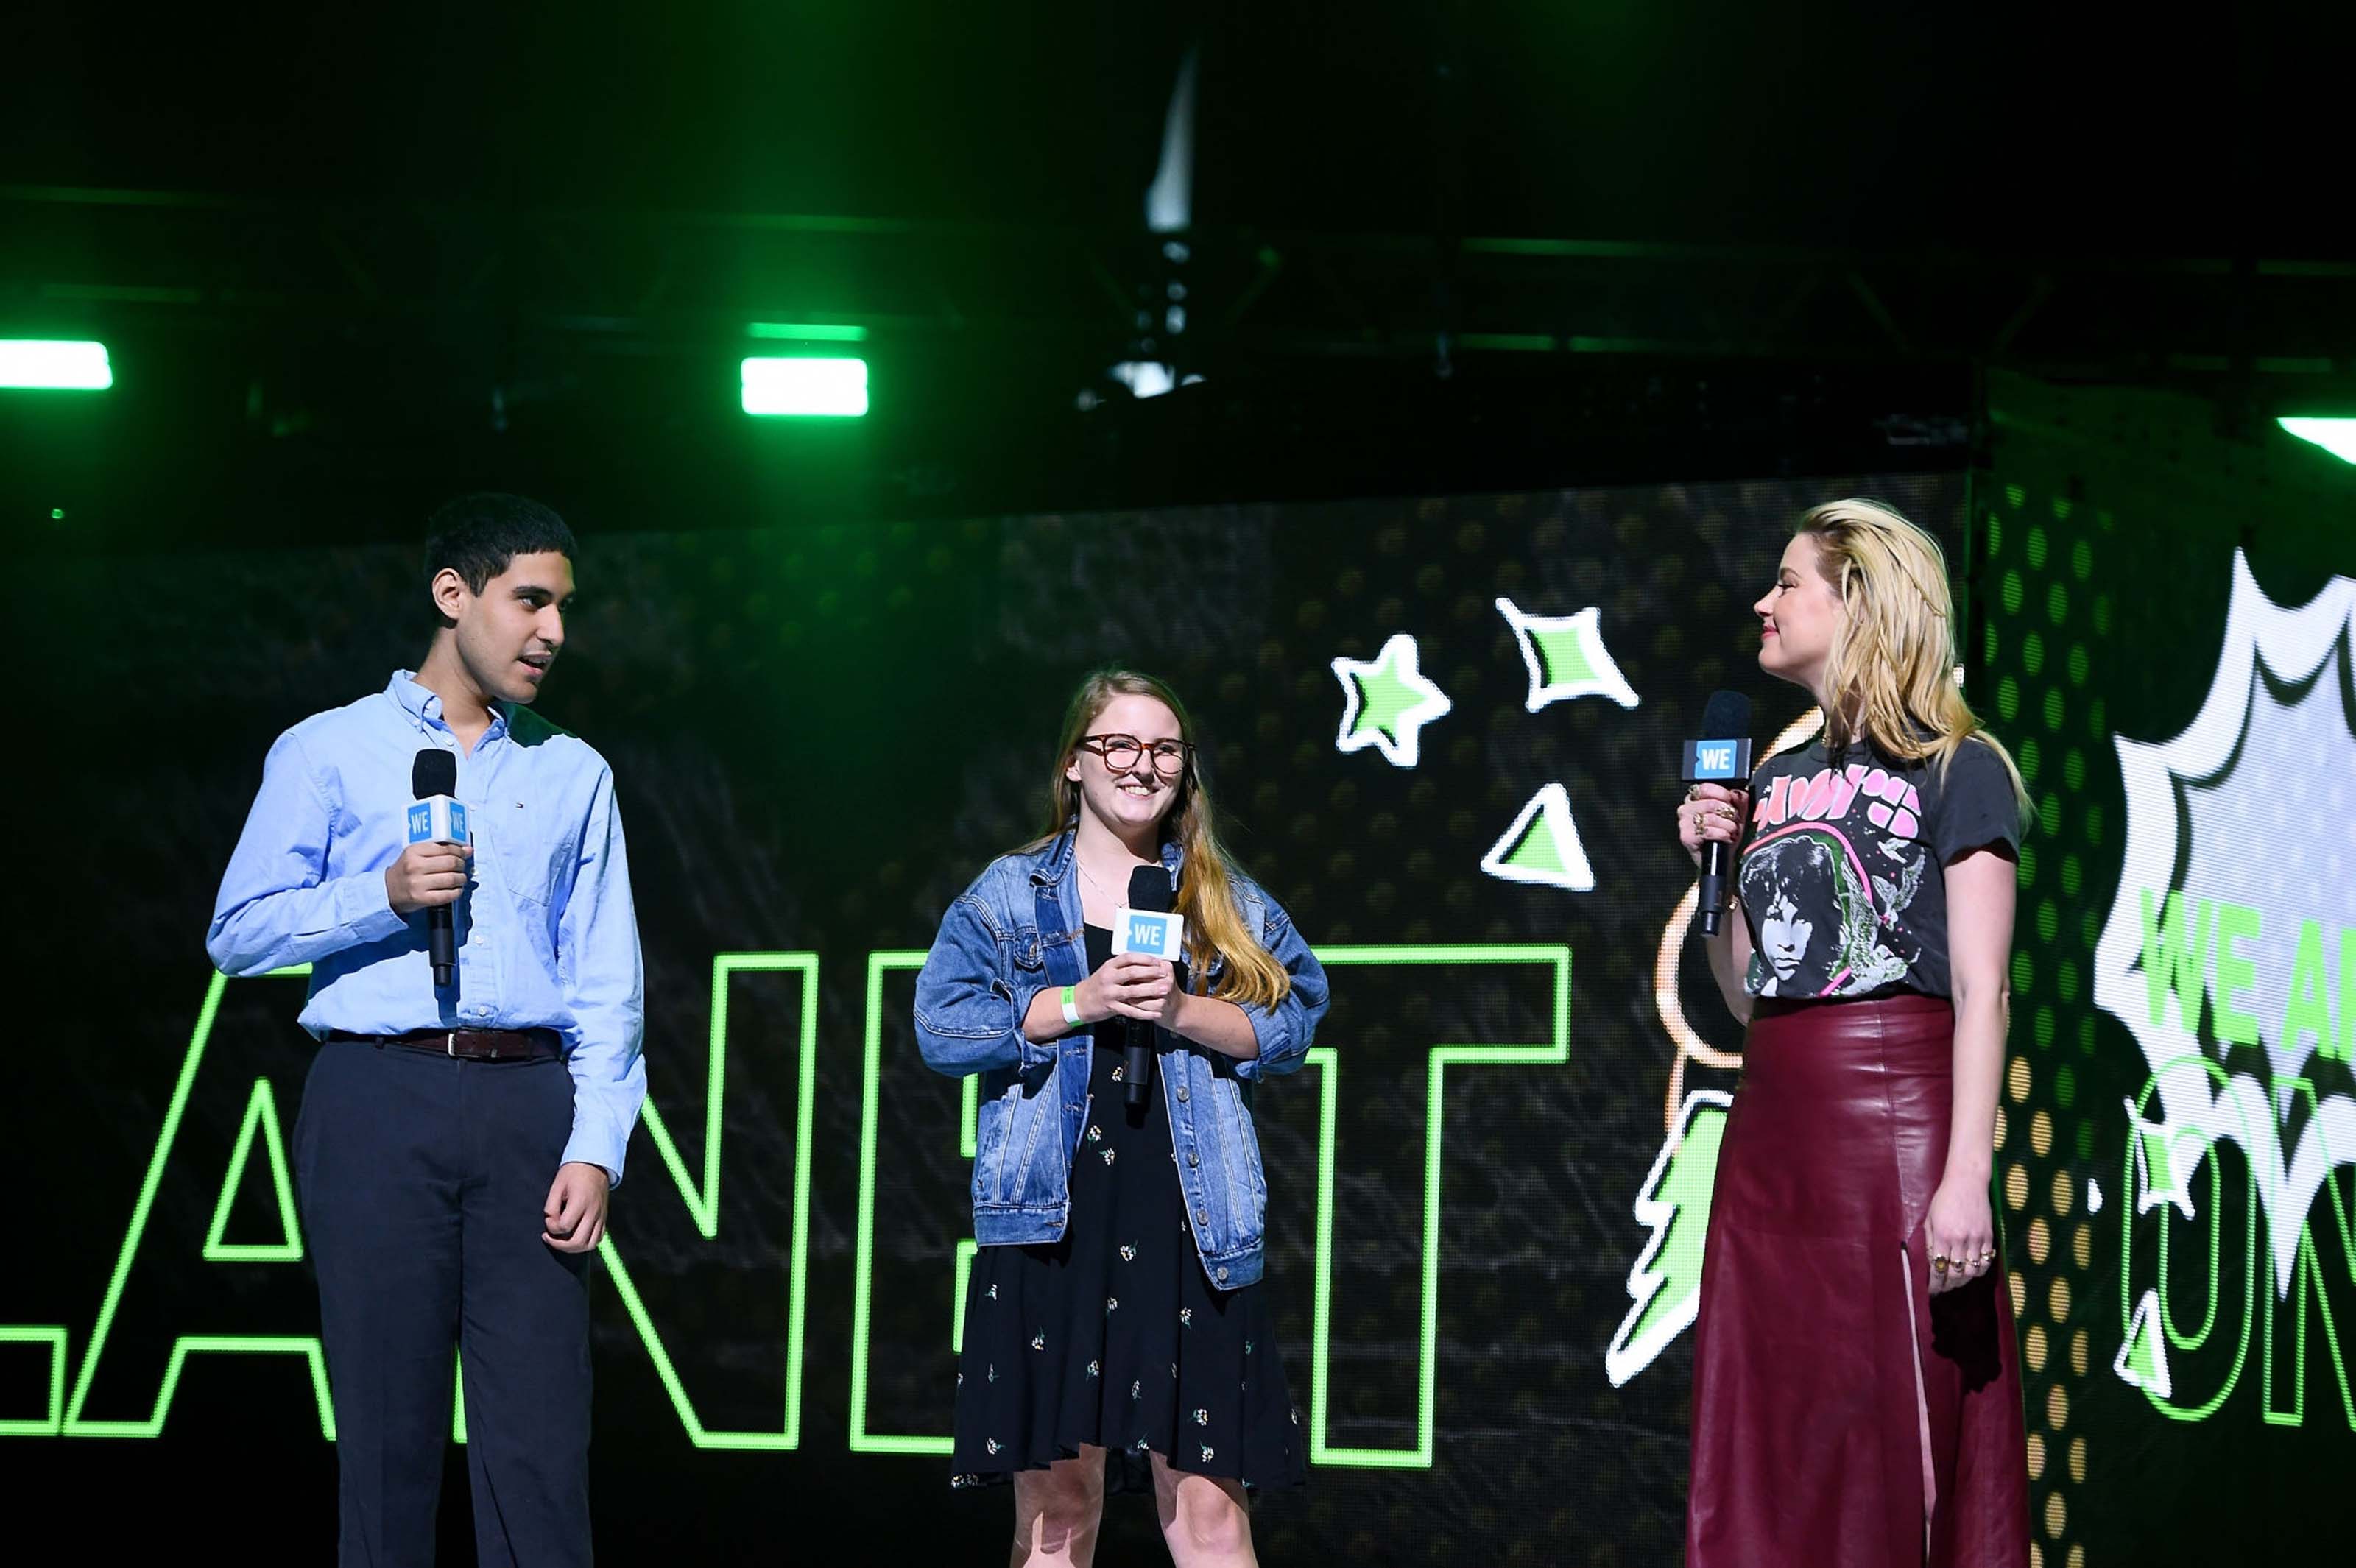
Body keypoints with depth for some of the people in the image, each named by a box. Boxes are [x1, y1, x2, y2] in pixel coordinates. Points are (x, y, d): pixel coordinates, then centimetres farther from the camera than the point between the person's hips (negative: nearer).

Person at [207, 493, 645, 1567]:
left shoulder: (573, 775, 18)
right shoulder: (329, 753, 10)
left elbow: (607, 984, 11)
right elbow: (238, 933, 4)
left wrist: (595, 1147, -1)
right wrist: (384, 896, -9)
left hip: (528, 1104, 2)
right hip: (379, 1101, -2)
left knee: (540, 1429, -5)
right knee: (388, 1424, -3)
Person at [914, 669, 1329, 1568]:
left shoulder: (1229, 903, 14)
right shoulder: (1008, 896, 9)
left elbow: (1289, 1024, 5)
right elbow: (943, 1027, -1)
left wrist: (1182, 1012, -11)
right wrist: (1079, 1003, -10)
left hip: (1191, 1225, 1)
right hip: (1053, 1220, -1)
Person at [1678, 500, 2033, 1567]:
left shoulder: (1955, 770, -2)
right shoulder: (1775, 781, 17)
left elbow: (1981, 991, -8)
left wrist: (1967, 1175, -17)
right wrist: (1711, 870, 5)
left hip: (1894, 1111, -7)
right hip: (1772, 1122, 7)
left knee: (1900, 1445, -6)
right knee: (1770, 1455, 6)